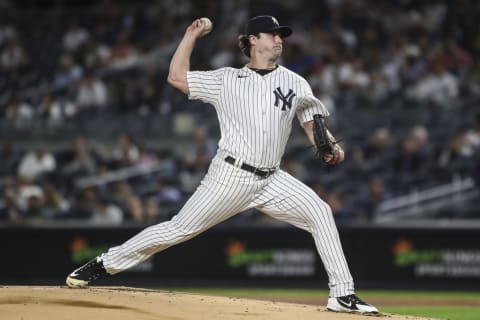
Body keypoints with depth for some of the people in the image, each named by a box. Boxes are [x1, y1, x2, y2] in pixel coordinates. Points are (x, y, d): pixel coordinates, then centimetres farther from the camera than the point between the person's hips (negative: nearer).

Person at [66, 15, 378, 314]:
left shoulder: (295, 83, 11)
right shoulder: (226, 80, 6)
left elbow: (313, 122, 14)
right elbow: (176, 77, 7)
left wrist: (331, 148, -6)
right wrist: (191, 35, 7)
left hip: (271, 180, 3)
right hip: (231, 176, -3)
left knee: (320, 213, -14)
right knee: (179, 229, -6)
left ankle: (343, 295, -11)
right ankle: (104, 264, 6)